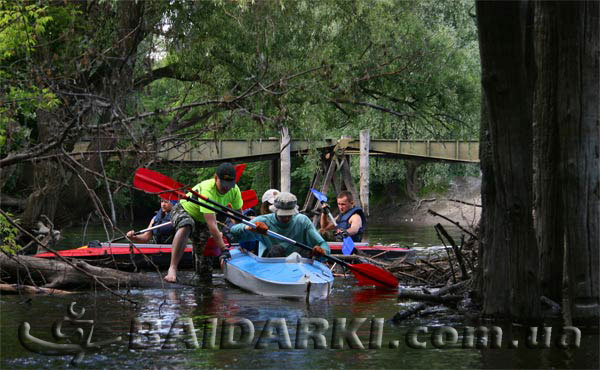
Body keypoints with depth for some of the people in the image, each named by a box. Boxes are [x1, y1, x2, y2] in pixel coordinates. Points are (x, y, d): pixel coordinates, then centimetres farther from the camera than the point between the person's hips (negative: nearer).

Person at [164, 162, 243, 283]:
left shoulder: (235, 191, -18)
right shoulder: (207, 190, -39)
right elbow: (211, 225, -42)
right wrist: (223, 248, -44)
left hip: (201, 222, 7)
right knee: (185, 226, -39)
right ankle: (172, 268, -42)